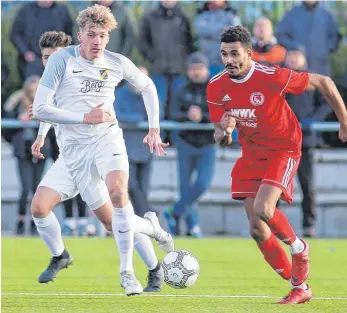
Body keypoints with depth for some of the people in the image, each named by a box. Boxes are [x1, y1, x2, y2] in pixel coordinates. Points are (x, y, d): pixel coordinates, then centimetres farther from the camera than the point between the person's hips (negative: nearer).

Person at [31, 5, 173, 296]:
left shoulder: (118, 63, -1)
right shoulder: (62, 59, -8)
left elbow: (147, 86, 20)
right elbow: (40, 109, -13)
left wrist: (154, 129, 14)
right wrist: (85, 118, -17)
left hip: (107, 140, -1)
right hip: (72, 150, 1)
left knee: (117, 191, -30)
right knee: (39, 207, -10)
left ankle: (127, 272, -20)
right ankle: (60, 256, 24)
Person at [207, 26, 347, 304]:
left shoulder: (272, 77, -24)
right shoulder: (216, 87, -8)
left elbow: (323, 83, -12)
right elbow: (221, 139, 1)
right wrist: (224, 132, -24)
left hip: (283, 150, -6)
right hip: (251, 154, 6)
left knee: (263, 209, -28)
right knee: (258, 230, 0)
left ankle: (298, 247, 4)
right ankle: (299, 287, 15)